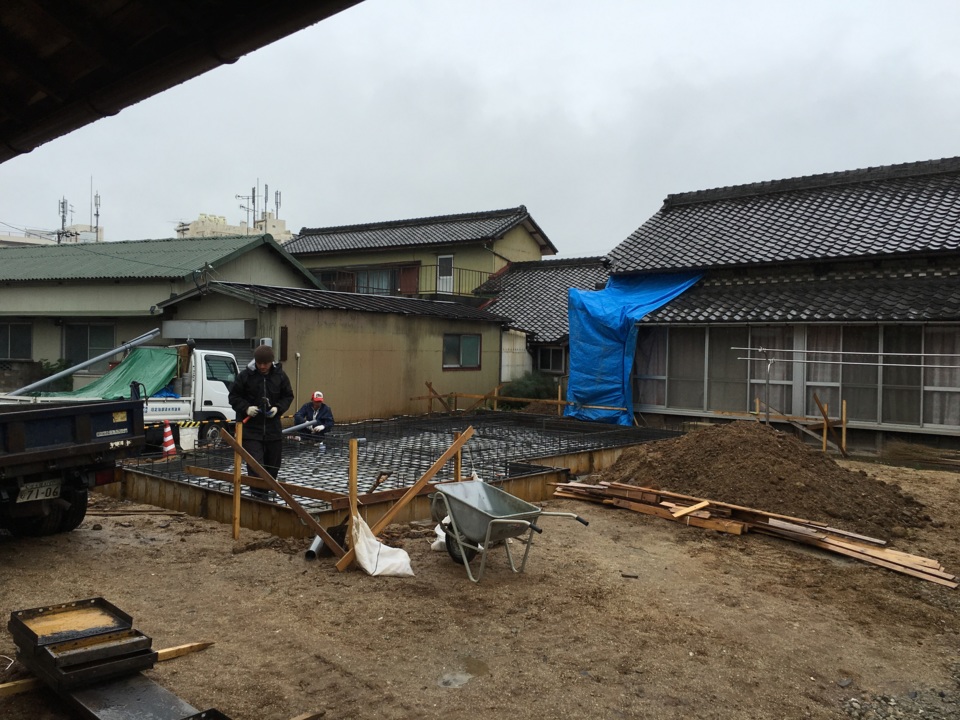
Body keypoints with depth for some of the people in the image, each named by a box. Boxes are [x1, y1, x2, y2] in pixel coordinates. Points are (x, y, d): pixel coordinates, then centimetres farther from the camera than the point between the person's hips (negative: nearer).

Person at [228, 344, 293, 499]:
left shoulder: (280, 375, 1)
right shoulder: (245, 375, -6)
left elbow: (288, 396, 11)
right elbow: (233, 396, 3)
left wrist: (278, 408, -7)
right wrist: (246, 408, -14)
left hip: (273, 427, 3)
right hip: (251, 428, -3)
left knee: (272, 466, 12)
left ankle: (264, 493, 29)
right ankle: (259, 496, -11)